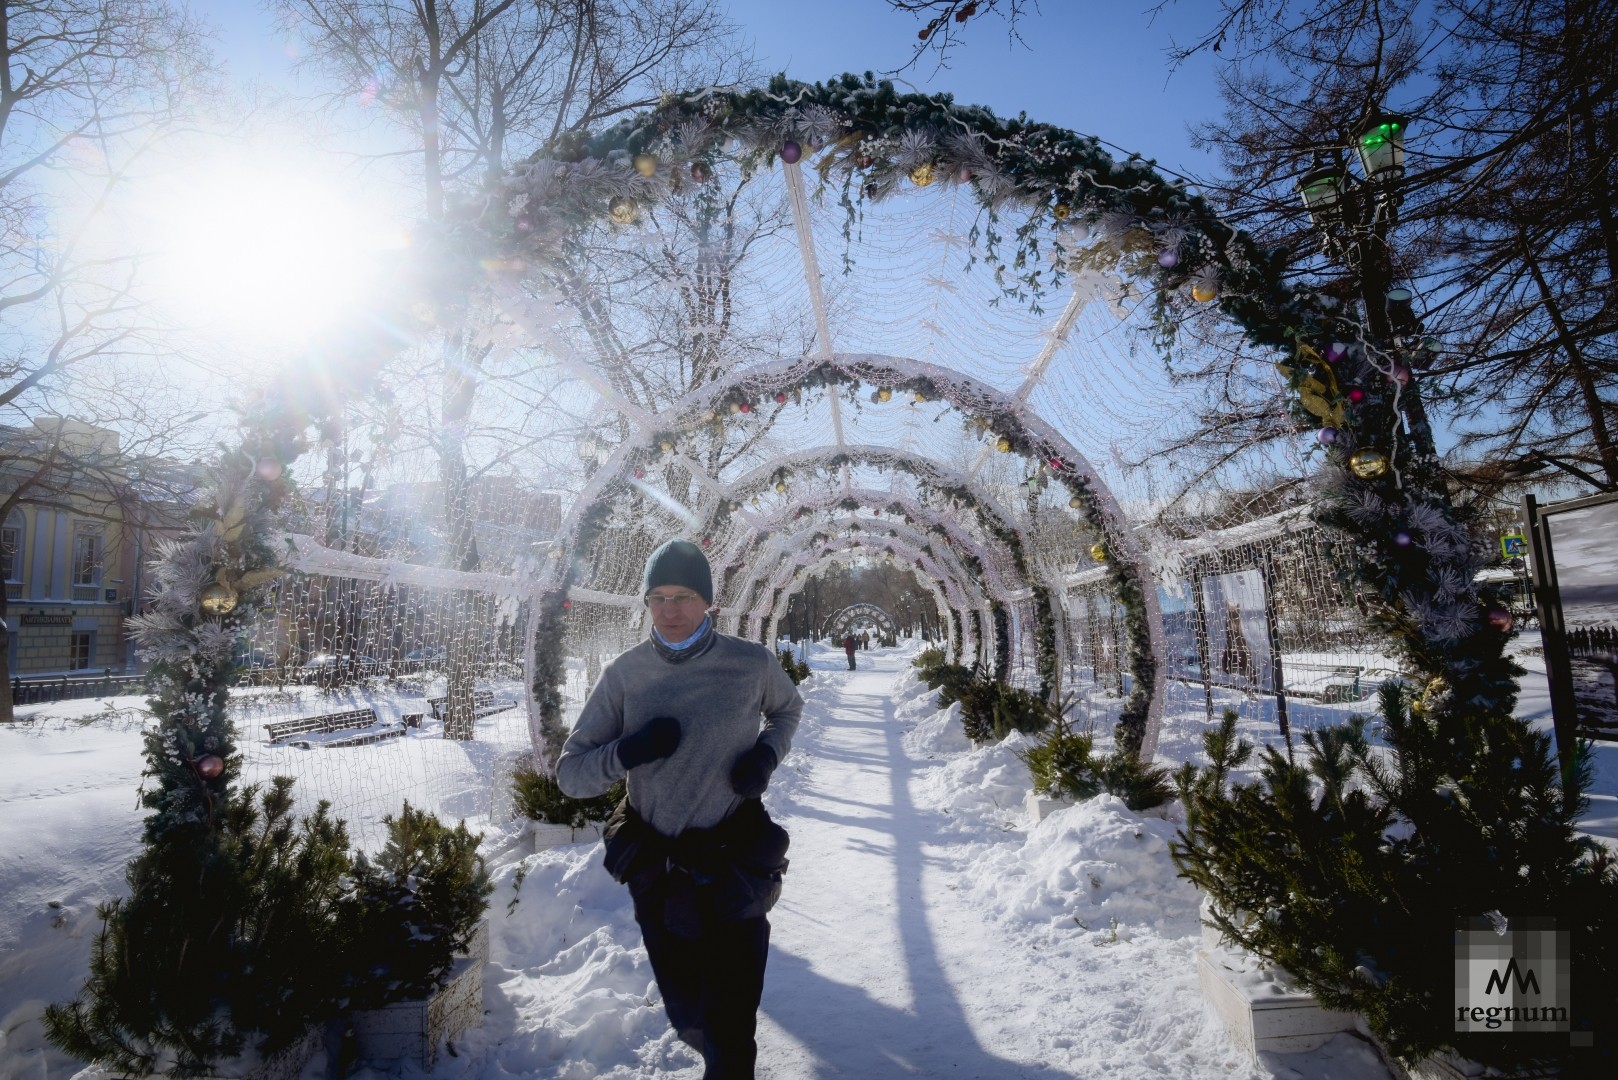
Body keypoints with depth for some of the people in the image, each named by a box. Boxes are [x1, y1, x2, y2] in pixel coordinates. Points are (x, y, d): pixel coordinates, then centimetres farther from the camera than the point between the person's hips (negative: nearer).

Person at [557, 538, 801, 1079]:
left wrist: (768, 752, -9)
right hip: (656, 873, 3)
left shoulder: (753, 664, -11)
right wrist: (626, 751, -26)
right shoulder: (623, 674, -8)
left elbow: (788, 709, 12)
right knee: (687, 1019, 22)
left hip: (733, 872, -2)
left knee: (729, 1036, 1)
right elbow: (570, 775, -6)